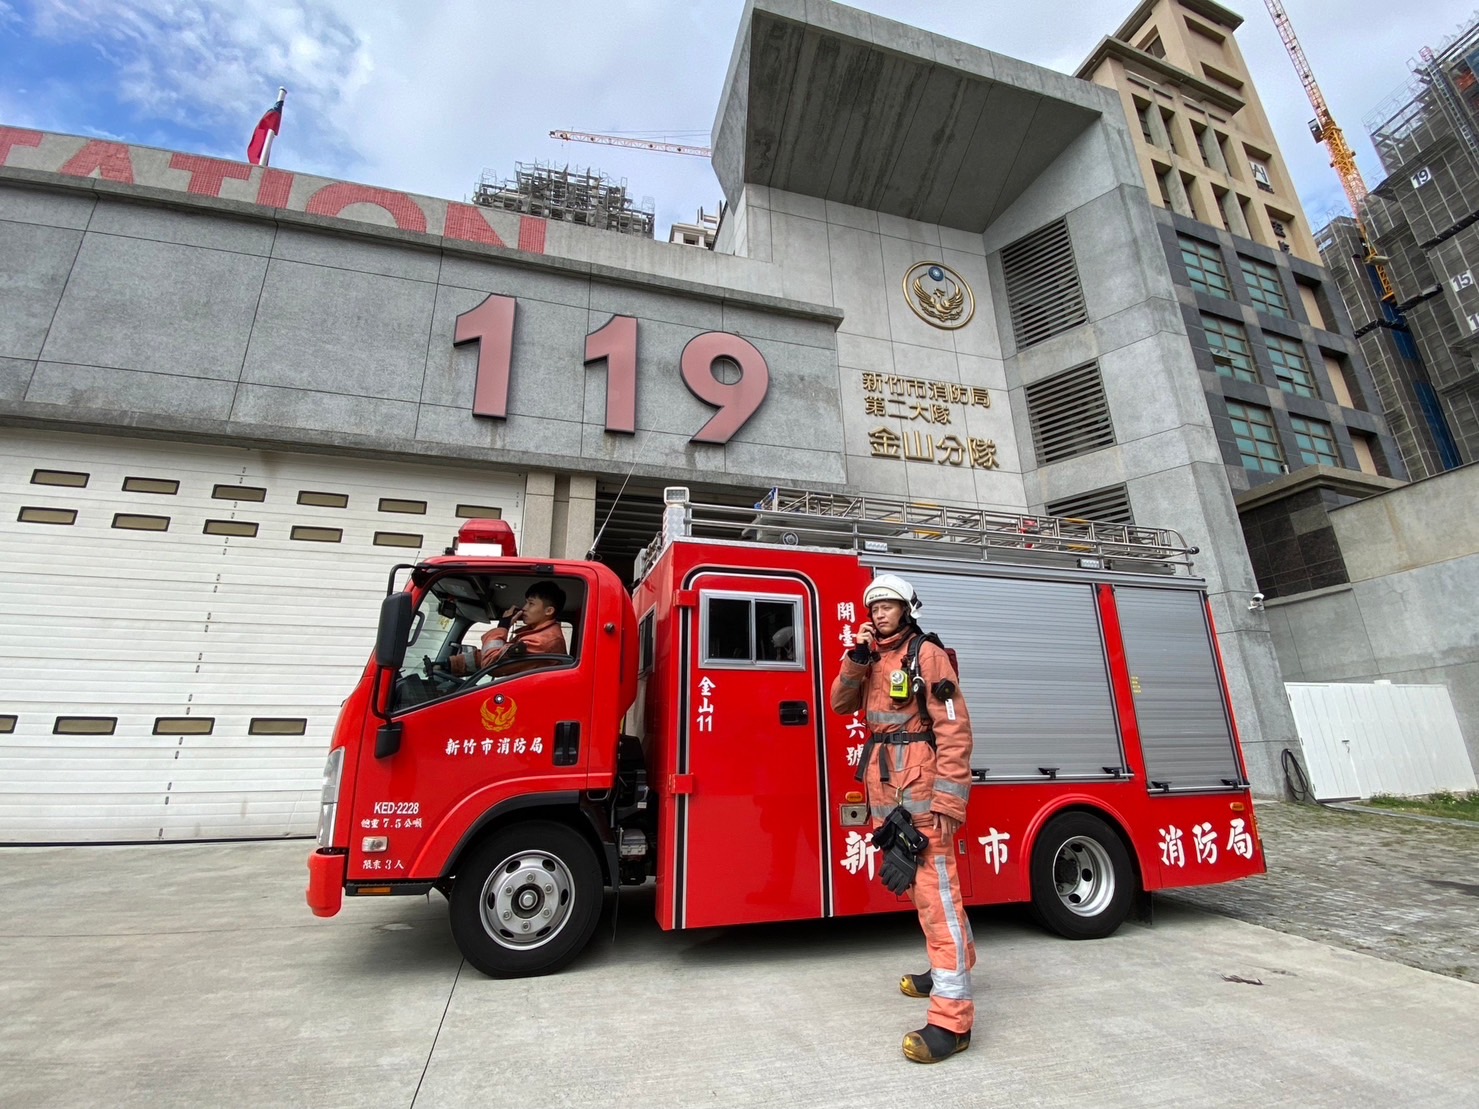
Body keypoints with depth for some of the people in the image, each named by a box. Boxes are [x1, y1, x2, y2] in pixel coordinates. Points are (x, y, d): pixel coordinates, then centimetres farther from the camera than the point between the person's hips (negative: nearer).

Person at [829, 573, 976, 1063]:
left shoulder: (927, 654, -10)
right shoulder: (873, 660, 13)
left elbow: (955, 727, -16)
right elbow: (840, 704, 7)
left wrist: (948, 799, -21)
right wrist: (856, 659, -9)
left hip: (922, 788, -8)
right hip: (887, 791, 8)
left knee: (936, 889, -7)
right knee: (916, 884, 20)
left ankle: (952, 1017, -1)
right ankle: (955, 959, 39)